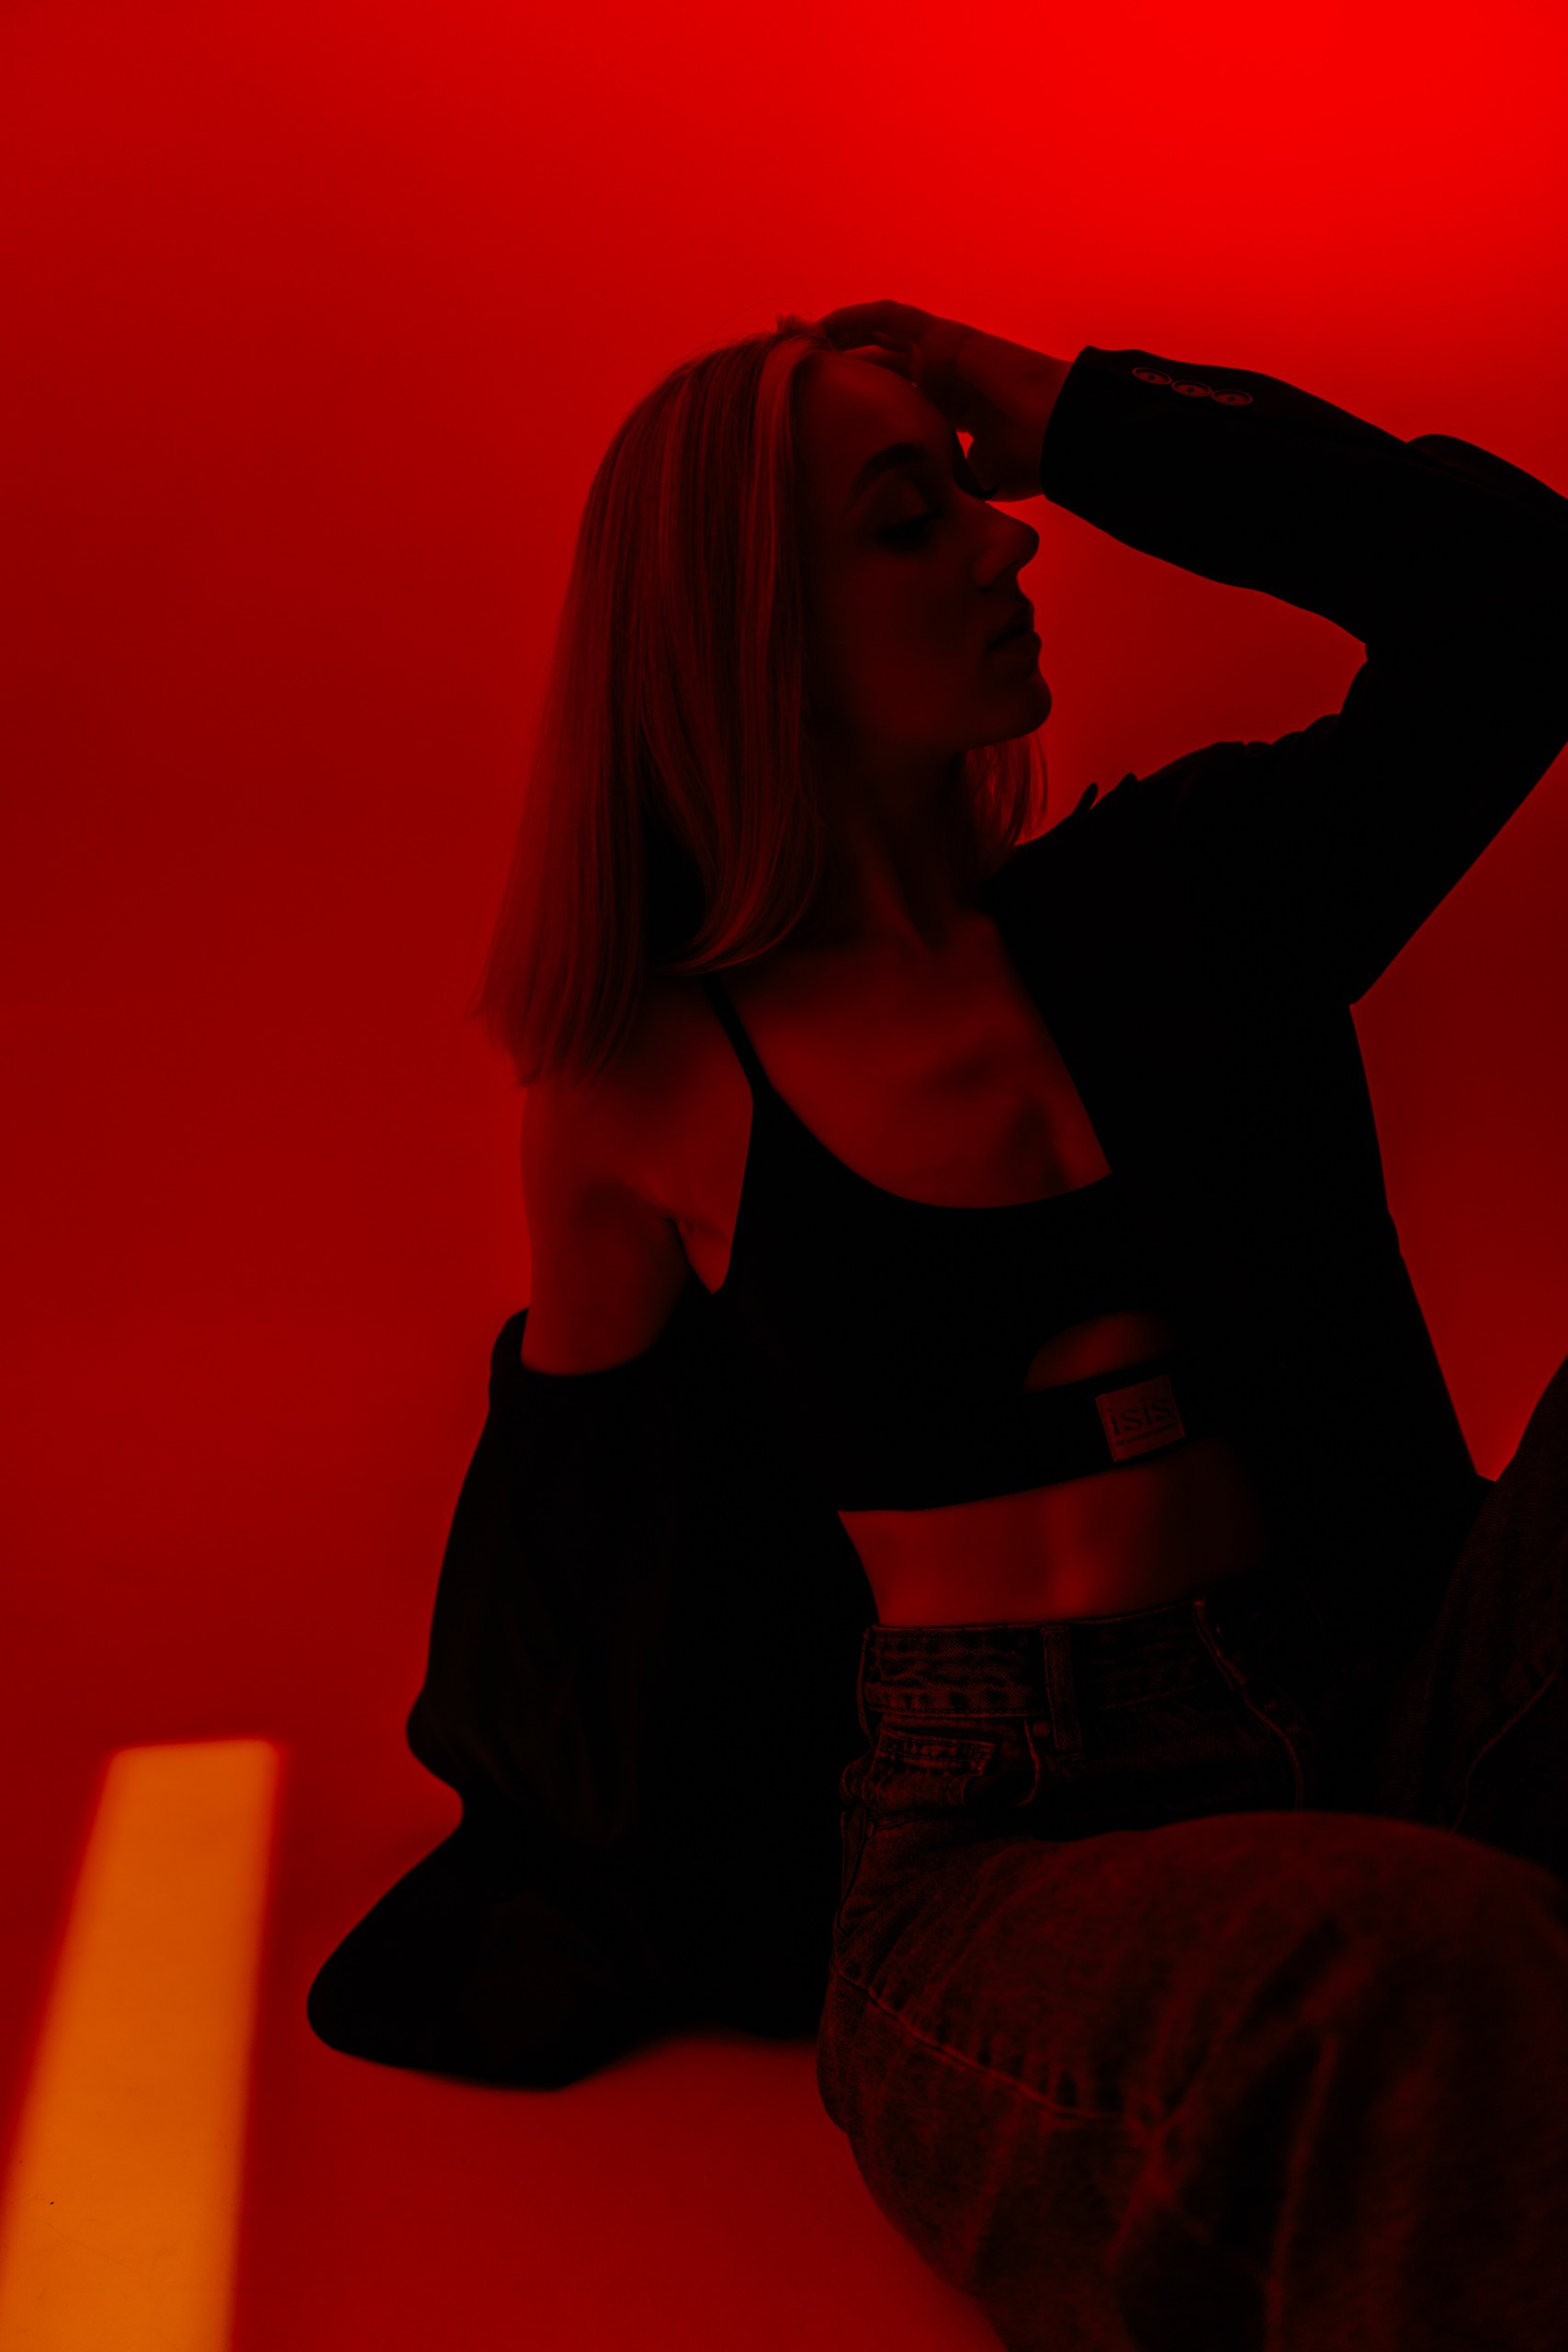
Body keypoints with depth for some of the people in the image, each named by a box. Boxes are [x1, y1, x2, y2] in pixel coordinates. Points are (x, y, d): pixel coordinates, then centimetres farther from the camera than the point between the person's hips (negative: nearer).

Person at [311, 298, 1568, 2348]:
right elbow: (587, 1551, 17)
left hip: (1401, 1749, 4)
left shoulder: (1171, 897, 10)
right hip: (1008, 1861, -4)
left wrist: (1064, 411, 5)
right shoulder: (652, 1098, 3)